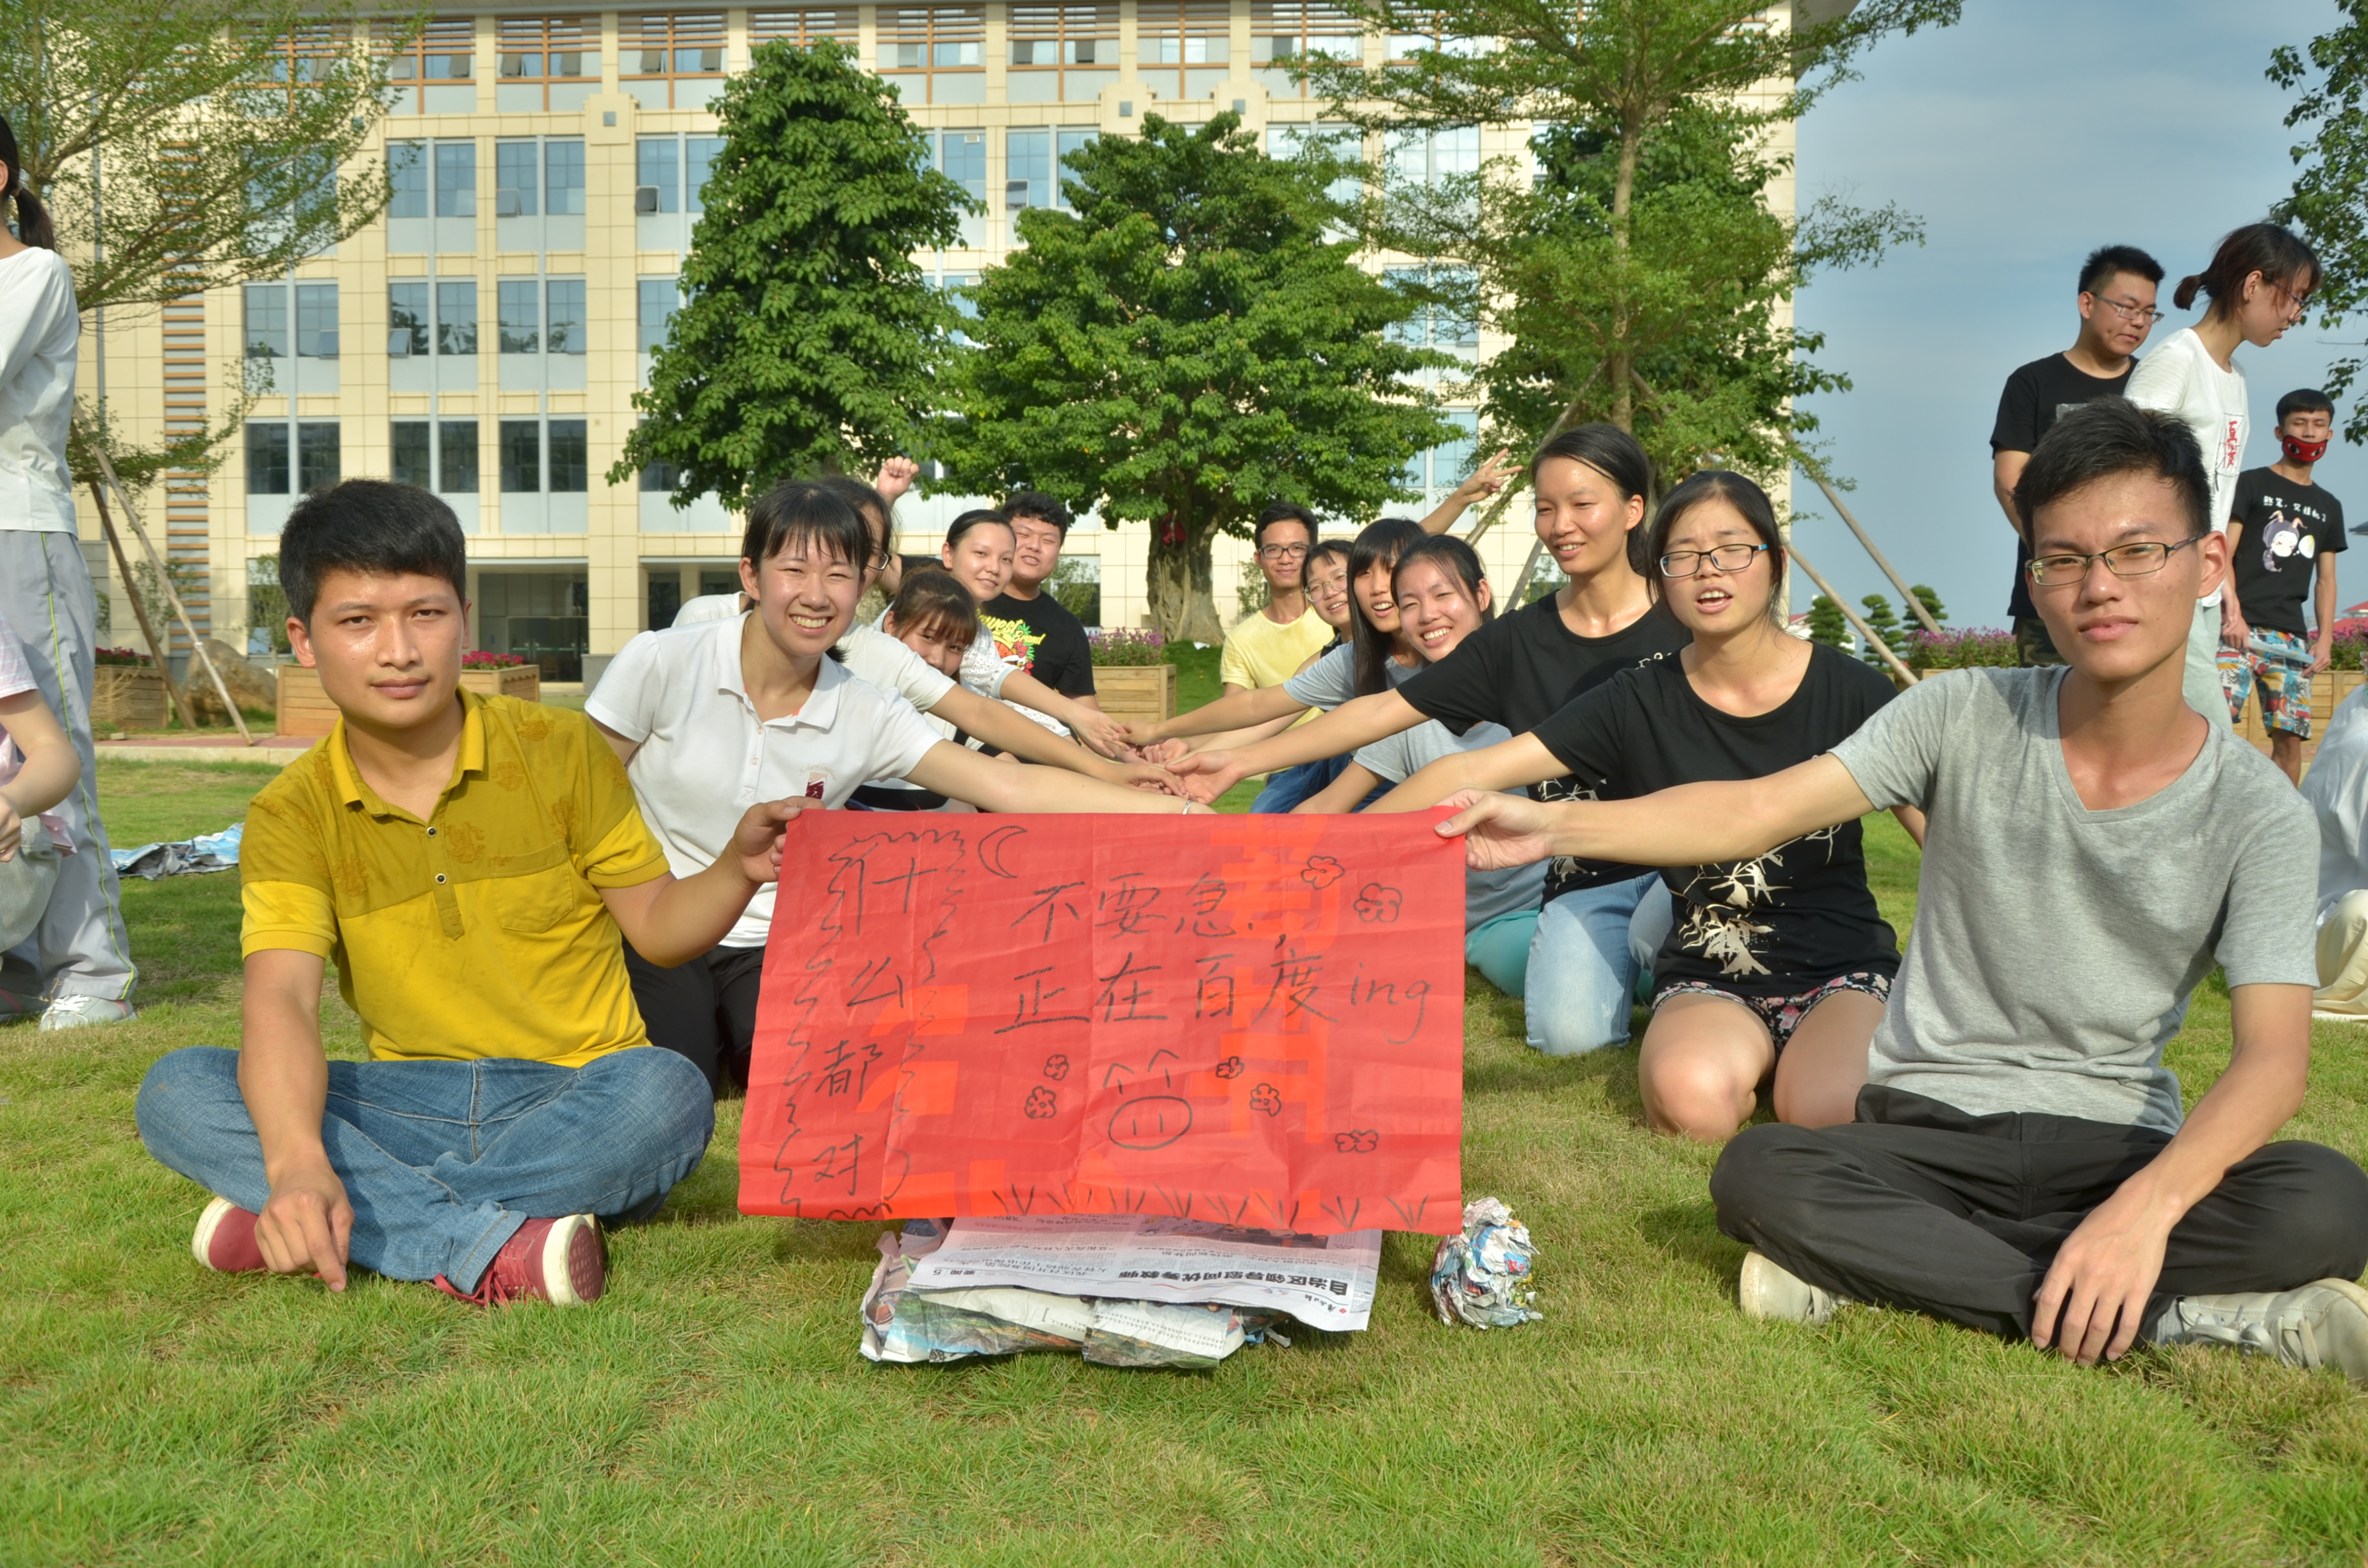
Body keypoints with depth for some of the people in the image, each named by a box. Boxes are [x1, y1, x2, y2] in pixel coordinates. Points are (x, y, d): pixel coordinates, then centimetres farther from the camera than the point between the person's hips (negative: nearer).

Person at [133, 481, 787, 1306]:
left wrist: (737, 868, -18)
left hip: (574, 1101, -1)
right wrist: (298, 1163, -36)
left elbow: (656, 925, 5)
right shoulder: (292, 814, -1)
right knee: (176, 1092, -21)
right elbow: (280, 999, -17)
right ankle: (488, 1246, -33)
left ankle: (336, 1222, -26)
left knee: (668, 1092, -35)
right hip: (406, 1106, 2)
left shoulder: (559, 749, -1)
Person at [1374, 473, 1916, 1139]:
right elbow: (1472, 772, -6)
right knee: (1692, 1098, -32)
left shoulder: (1848, 691, -4)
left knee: (1828, 1110, -32)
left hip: (1842, 967, 0)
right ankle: (1753, 1054, 3)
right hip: (1709, 977, 1)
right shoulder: (1642, 702, -2)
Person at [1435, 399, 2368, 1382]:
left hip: (2118, 1144, 0)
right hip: (1929, 1126, 1)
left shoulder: (2258, 813, -5)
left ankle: (1883, 1263, -24)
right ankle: (2194, 1316, -22)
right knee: (1757, 1177, -30)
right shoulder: (1967, 718, -5)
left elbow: (2273, 1054, -15)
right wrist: (1554, 826, -30)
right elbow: (1759, 811, -15)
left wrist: (2149, 1201, -34)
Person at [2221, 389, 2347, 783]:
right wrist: (2233, 613, -14)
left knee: (2290, 736, 0)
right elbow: (2223, 554, -1)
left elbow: (2326, 580, 21)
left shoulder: (2328, 507, 22)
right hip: (2241, 627, -5)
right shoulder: (2251, 484, 7)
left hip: (2293, 636, 5)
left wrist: (2325, 637, 8)